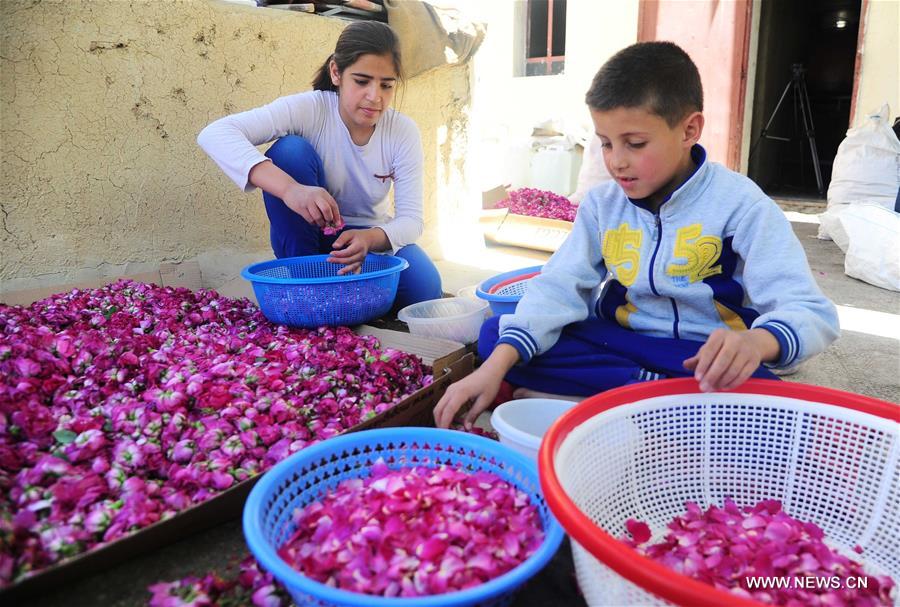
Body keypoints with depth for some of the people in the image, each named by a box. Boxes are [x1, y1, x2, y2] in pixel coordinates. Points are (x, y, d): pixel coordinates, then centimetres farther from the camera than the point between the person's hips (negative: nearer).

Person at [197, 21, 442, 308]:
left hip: (370, 236, 1)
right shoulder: (309, 109, -22)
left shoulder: (404, 132, -14)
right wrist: (290, 189, -52)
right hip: (305, 236, -1)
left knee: (424, 289, -28)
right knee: (290, 150, -28)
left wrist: (368, 238, -42)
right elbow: (214, 134, -35)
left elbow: (411, 218, -18)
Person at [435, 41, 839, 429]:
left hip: (704, 360, -3)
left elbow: (810, 312, -19)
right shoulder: (602, 203, 1)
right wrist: (496, 367, -26)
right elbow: (559, 287, -10)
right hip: (620, 344, 4)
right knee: (494, 337, -14)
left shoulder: (740, 203, -13)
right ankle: (652, 388, -19)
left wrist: (755, 342, -45)